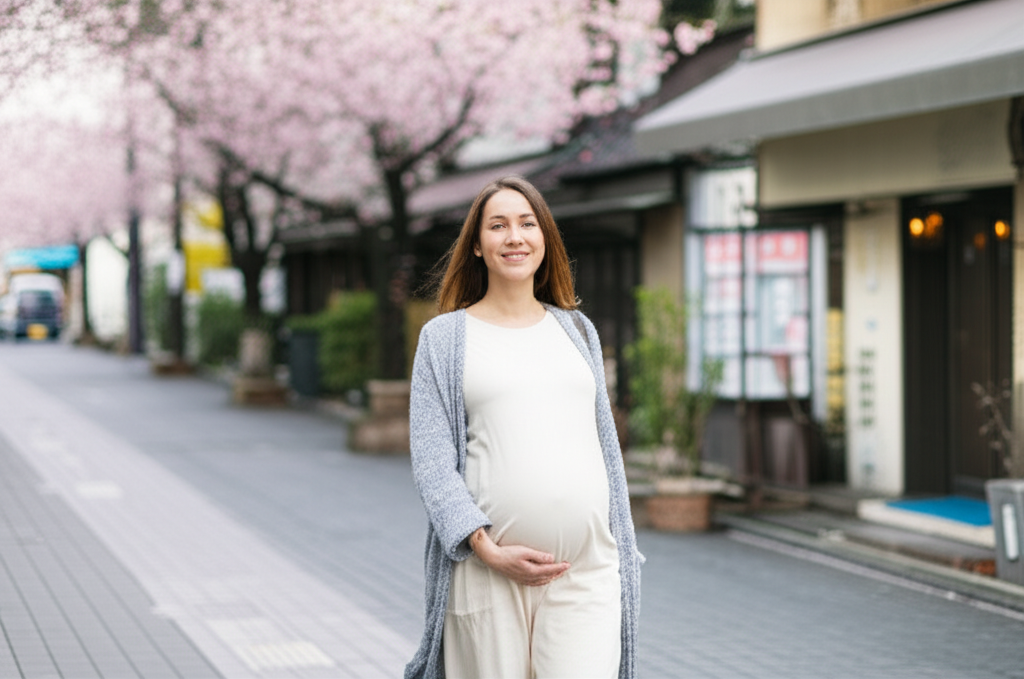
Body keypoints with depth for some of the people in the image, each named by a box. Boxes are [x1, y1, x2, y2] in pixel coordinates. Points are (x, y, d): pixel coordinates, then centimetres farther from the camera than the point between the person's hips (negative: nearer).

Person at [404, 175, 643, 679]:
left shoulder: (577, 330, 16)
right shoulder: (445, 337, 6)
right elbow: (431, 459, -2)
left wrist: (623, 551, 14)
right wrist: (488, 550, -13)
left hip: (586, 568, 2)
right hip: (487, 574, -2)